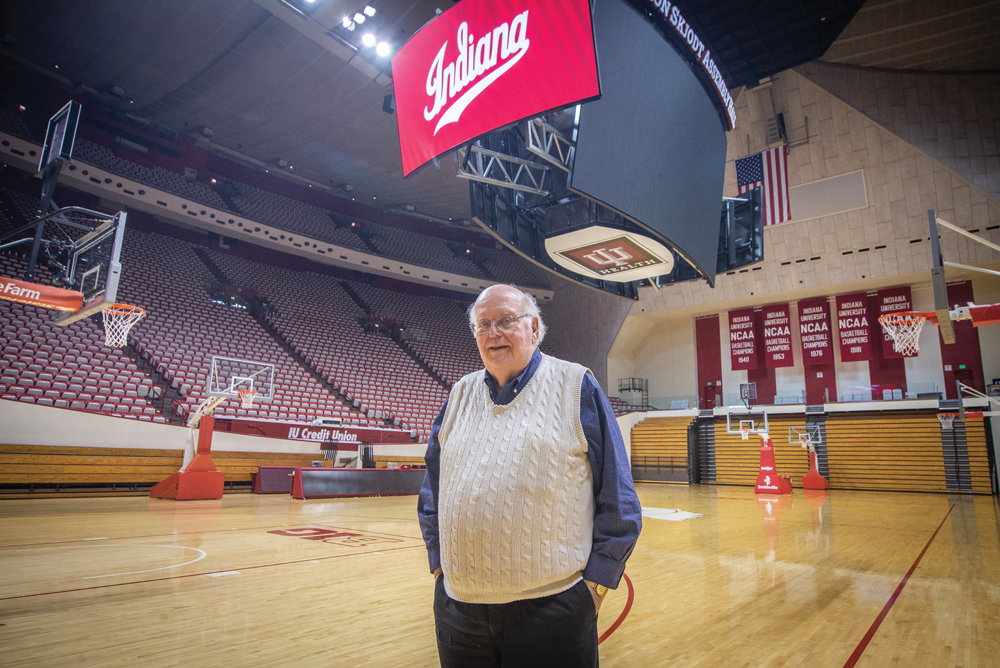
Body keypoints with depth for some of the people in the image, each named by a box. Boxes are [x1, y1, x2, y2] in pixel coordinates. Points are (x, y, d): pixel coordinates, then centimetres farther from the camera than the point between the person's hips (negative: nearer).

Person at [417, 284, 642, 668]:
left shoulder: (575, 386, -4)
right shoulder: (459, 396, 8)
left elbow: (618, 502, -4)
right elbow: (432, 493, 16)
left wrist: (595, 584, -6)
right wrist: (440, 567, 11)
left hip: (551, 609, -3)